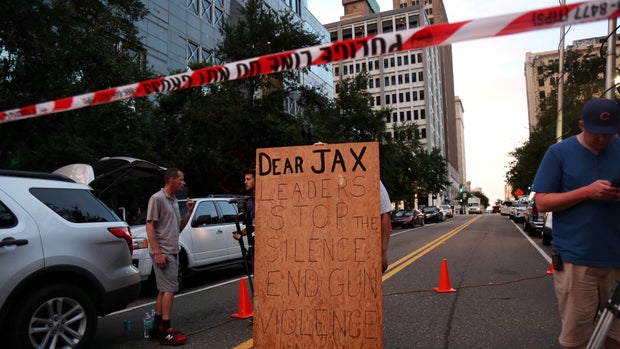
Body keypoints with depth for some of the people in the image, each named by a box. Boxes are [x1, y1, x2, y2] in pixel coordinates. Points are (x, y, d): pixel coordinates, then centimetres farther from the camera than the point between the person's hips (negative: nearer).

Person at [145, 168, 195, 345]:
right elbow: (150, 226, -16)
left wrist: (189, 211, 4)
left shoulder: (174, 201, 14)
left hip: (173, 252, 9)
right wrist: (157, 252, -21)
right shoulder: (157, 198, -12)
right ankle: (166, 332, -5)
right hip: (163, 253, -9)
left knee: (164, 289, 12)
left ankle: (157, 328, 20)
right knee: (169, 289, -10)